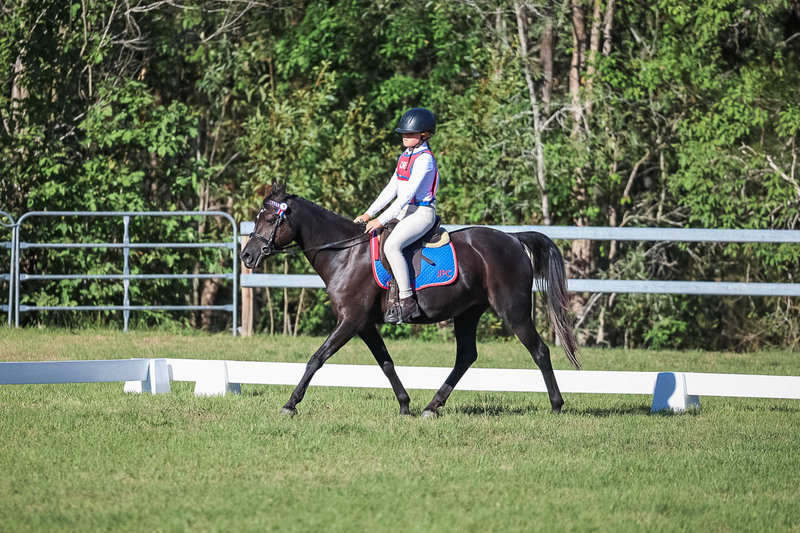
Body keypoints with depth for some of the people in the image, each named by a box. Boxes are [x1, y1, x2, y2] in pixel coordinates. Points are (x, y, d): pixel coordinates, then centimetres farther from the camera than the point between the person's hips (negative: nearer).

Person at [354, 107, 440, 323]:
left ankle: (408, 302, -30)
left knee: (392, 245, -32)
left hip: (422, 212, -10)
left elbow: (408, 194, -20)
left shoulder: (424, 159, -15)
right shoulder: (405, 156, 14)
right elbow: (391, 189, 16)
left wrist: (382, 220, -22)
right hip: (404, 212, 10)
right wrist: (369, 214, 8)